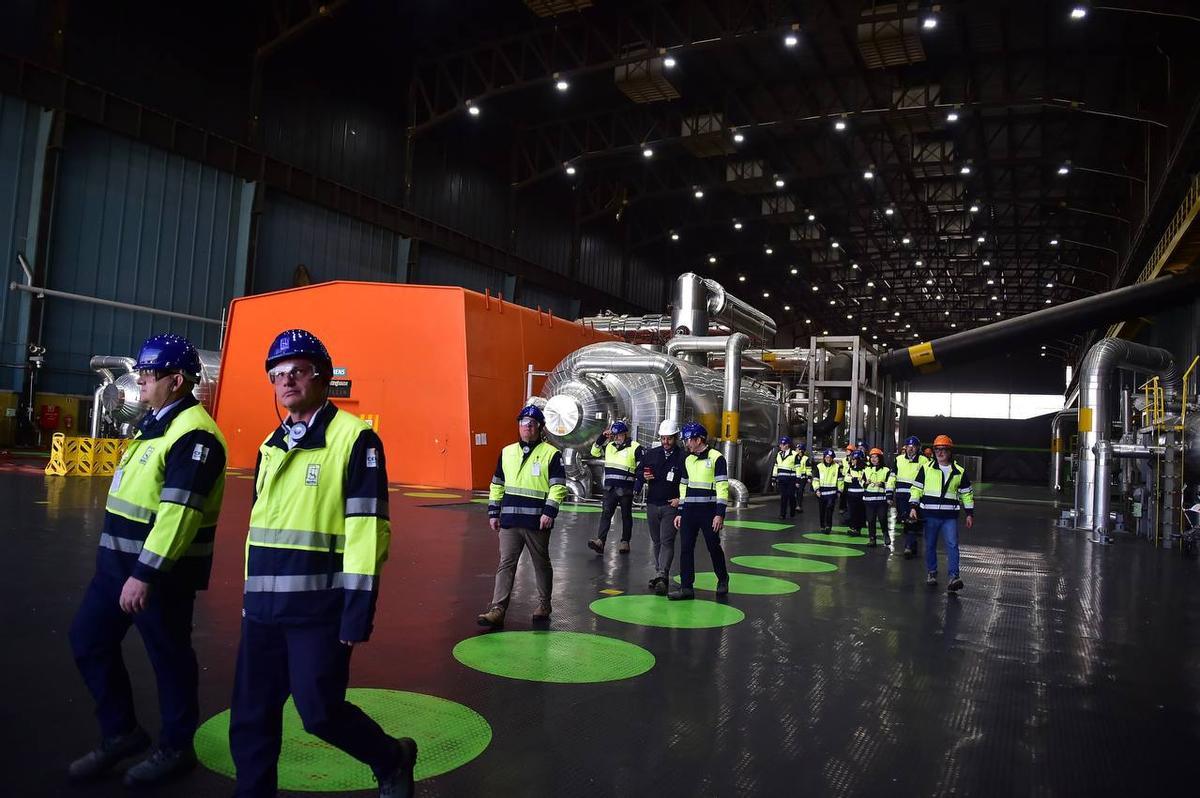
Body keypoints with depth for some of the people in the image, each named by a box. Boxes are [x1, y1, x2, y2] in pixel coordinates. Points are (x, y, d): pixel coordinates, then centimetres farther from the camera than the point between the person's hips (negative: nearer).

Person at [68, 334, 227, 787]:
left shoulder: (194, 434, -20)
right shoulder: (155, 423, 14)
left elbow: (179, 511, -27)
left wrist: (145, 574, -28)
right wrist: (123, 565, 23)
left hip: (162, 571, -10)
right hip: (117, 561, 10)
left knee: (168, 655, 4)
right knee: (89, 639, 15)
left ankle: (176, 749, 22)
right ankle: (120, 733, 30)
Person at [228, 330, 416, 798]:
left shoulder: (354, 437, -12)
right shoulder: (271, 444, 13)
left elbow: (366, 531, -16)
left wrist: (357, 614, -18)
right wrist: (252, 593, 20)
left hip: (318, 608, -7)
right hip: (264, 606, 7)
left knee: (320, 712, 0)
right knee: (250, 717, 11)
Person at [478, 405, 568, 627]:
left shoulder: (551, 454, -2)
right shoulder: (506, 452, 11)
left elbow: (558, 486, -7)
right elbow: (497, 485, 15)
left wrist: (549, 512, -16)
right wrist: (493, 513, 12)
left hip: (537, 522, -3)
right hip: (509, 520, 3)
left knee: (541, 563, 11)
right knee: (506, 563, -1)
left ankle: (544, 605, 27)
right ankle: (498, 609, -2)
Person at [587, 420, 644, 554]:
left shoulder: (636, 448, -5)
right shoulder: (609, 446, 11)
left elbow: (641, 469, -5)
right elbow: (595, 452, 18)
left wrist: (637, 488, -10)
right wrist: (602, 437, 5)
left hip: (626, 489, -4)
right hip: (610, 488, 4)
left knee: (626, 516, 9)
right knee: (606, 513, -7)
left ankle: (625, 542, 20)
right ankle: (600, 541, -15)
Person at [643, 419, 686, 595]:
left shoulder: (683, 457, -8)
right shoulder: (652, 454, 7)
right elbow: (640, 470, 18)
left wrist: (680, 498, -12)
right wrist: (644, 476, -4)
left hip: (671, 505, -5)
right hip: (652, 504, 5)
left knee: (667, 541, -12)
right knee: (657, 541, 13)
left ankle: (662, 576, -18)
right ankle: (660, 574, 23)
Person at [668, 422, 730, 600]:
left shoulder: (716, 458, -8)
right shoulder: (688, 460, 13)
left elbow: (722, 487, -11)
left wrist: (720, 514, -16)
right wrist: (680, 513, 14)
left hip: (708, 511, -6)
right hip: (689, 512, 6)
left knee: (714, 547, 7)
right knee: (685, 548, 1)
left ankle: (723, 580, 28)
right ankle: (686, 587, 6)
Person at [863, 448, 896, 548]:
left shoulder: (886, 470, 1)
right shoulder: (866, 470, 14)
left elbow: (890, 484, -4)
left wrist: (889, 498, -13)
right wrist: (865, 483, -3)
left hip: (881, 499, -4)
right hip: (869, 499, 4)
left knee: (882, 518, -10)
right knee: (871, 520, 4)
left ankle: (886, 534, 15)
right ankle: (872, 539, 12)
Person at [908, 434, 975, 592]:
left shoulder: (960, 472, 6)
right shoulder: (926, 469, 4)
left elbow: (967, 494, 13)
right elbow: (917, 488, 6)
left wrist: (970, 514, 9)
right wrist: (913, 507, -2)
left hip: (950, 516, 0)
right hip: (930, 515, 0)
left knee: (952, 545, -10)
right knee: (930, 545, 9)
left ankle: (953, 577, -12)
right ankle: (931, 573, 22)